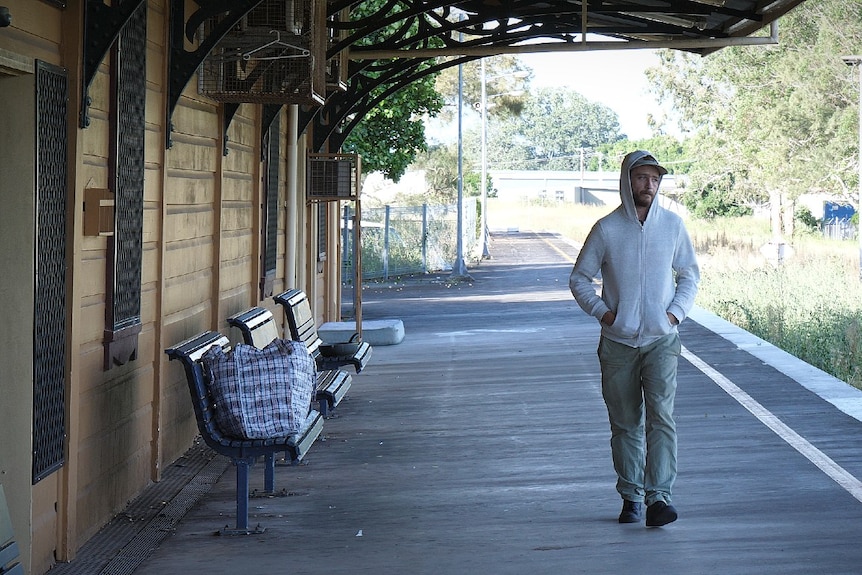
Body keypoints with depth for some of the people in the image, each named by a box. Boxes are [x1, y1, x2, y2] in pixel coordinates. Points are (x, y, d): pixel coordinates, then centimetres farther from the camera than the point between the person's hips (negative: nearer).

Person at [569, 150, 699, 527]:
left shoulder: (672, 225, 4)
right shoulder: (606, 229, -1)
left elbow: (690, 274, 15)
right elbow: (579, 278, 8)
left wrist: (677, 311, 0)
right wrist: (602, 311, -6)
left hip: (661, 340, 0)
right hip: (618, 341, 0)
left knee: (661, 415, -13)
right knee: (625, 423, 6)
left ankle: (659, 496, -15)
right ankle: (631, 497, 15)